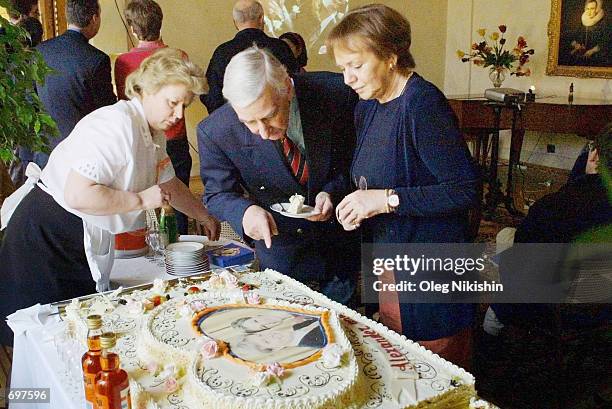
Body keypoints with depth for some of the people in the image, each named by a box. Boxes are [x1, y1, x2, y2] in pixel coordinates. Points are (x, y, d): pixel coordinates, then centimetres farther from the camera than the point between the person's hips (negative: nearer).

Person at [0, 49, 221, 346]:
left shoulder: (153, 133, 9)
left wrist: (204, 217, 32)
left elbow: (170, 185, 27)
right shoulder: (118, 124, -22)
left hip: (87, 240, 9)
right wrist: (141, 199, -20)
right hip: (48, 236, -9)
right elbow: (77, 195, -29)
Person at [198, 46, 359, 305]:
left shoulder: (336, 94, -24)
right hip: (280, 247, 0)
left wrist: (334, 191, -26)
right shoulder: (215, 132, -23)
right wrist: (244, 211, -32)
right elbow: (218, 193, -9)